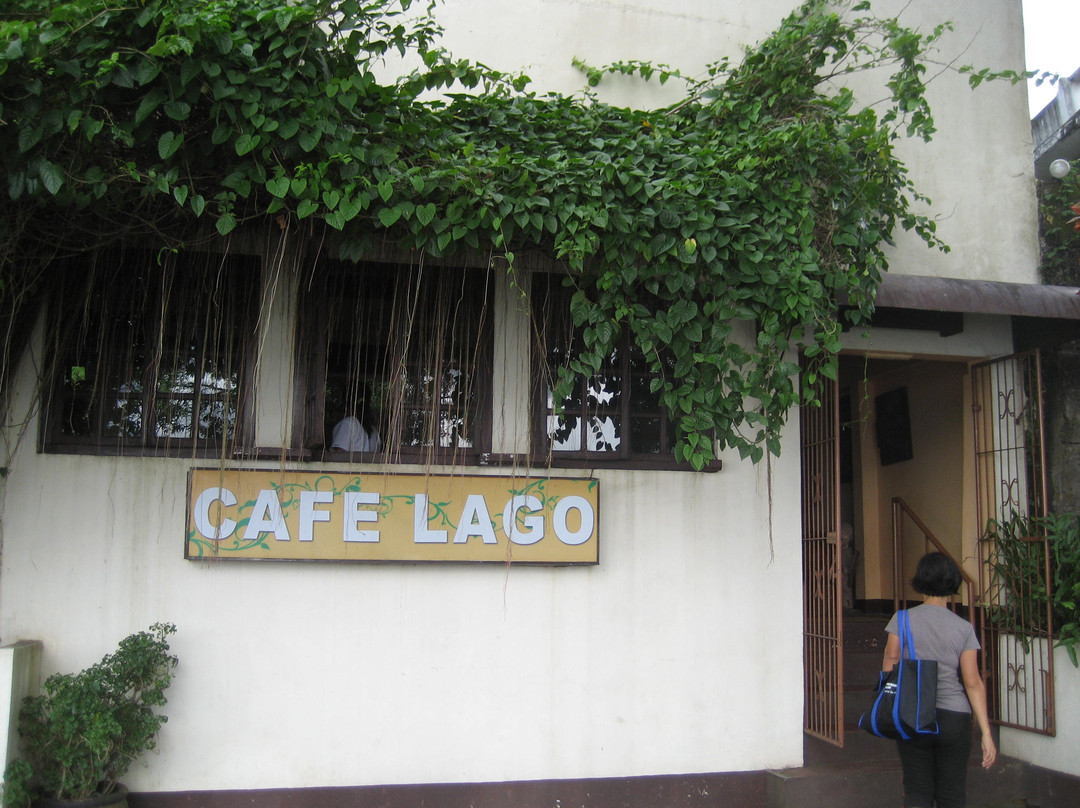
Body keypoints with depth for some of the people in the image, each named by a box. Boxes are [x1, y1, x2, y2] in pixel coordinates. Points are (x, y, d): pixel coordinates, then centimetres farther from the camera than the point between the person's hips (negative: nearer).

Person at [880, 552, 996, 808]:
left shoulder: (902, 620, -5)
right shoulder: (964, 628, -4)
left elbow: (889, 667, -4)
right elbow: (973, 683, -6)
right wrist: (986, 733, -2)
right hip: (954, 719, 0)